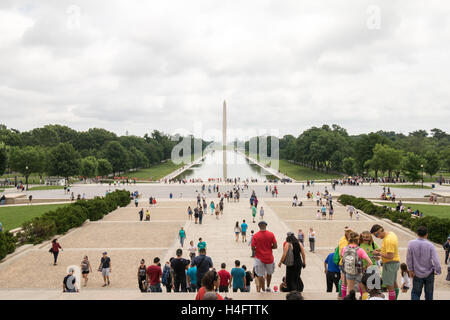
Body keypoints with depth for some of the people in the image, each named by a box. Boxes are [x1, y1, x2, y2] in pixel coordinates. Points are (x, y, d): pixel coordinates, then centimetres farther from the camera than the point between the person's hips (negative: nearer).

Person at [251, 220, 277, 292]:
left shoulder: (255, 236, -9)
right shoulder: (271, 234, -6)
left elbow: (253, 247, -9)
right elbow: (275, 246, -6)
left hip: (259, 257, -2)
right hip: (269, 257, 2)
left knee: (260, 275, 5)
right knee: (269, 273, 23)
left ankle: (263, 289, 7)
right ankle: (268, 287, 31)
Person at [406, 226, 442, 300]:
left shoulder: (411, 244, -13)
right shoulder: (430, 245, -17)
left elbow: (409, 258, -9)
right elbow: (436, 260, -18)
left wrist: (410, 270, 3)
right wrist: (438, 271, -2)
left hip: (417, 273, 1)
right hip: (429, 273, -1)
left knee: (415, 292, 12)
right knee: (429, 293, 15)